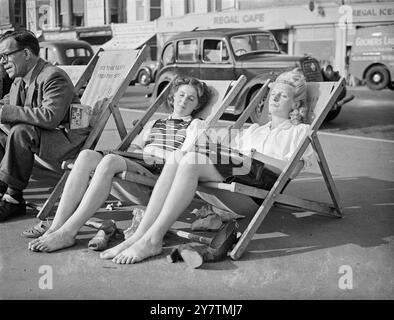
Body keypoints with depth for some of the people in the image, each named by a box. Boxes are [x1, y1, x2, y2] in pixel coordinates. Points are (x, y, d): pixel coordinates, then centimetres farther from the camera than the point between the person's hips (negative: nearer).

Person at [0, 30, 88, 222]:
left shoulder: (54, 77, -19)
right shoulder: (20, 80, 11)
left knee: (20, 132, -31)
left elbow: (49, 117, -33)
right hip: (39, 135, 10)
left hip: (66, 139, -10)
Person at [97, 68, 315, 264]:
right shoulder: (254, 130, 38)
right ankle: (139, 235, -32)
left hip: (257, 187, -5)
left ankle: (153, 238, -34)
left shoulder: (300, 131, 19)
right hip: (231, 176, 5)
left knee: (191, 160, -29)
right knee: (179, 155, -24)